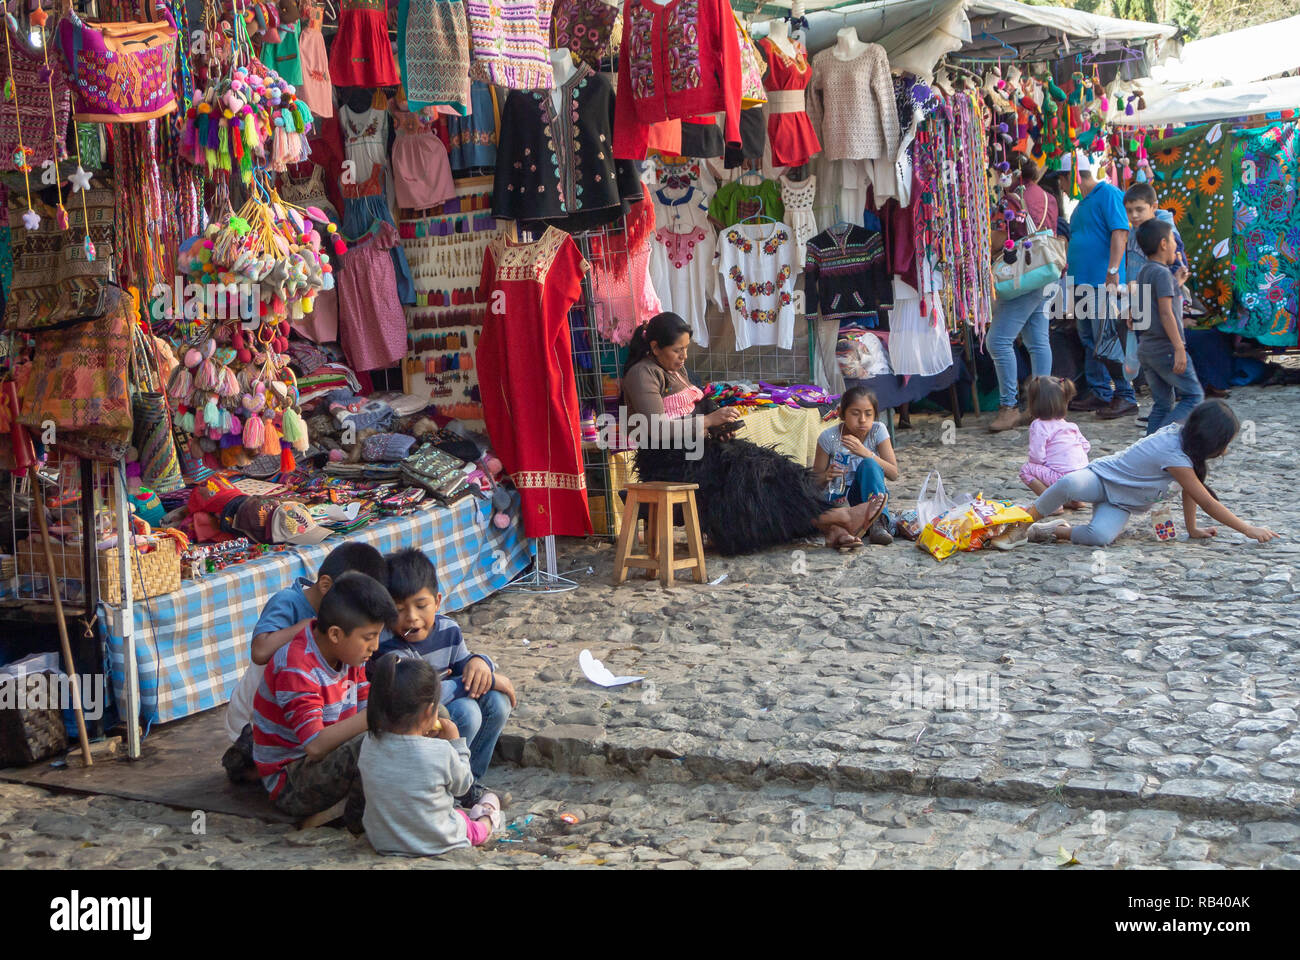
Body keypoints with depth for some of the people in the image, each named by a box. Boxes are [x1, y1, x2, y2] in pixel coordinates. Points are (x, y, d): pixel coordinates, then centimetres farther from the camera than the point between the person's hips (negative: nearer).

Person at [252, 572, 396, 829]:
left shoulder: (348, 652, 2)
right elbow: (316, 745, -34)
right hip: (288, 785, -9)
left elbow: (365, 709, 2)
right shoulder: (297, 669, -25)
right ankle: (361, 818, -9)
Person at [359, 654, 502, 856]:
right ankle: (485, 822, 58)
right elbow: (462, 785, -6)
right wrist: (455, 741, 2)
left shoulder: (369, 744, -15)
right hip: (435, 844, -4)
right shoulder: (441, 752, -27)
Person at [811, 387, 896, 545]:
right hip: (838, 496, 0)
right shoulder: (829, 437, -10)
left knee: (869, 464, -30)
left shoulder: (878, 430, -7)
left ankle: (878, 522, -41)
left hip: (868, 494, 0)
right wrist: (827, 476, -28)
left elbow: (894, 474, -13)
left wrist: (866, 453, -27)